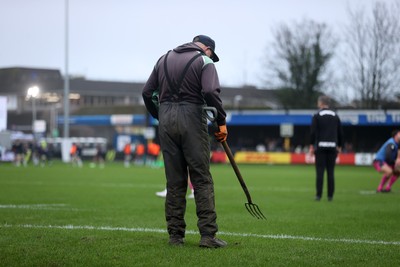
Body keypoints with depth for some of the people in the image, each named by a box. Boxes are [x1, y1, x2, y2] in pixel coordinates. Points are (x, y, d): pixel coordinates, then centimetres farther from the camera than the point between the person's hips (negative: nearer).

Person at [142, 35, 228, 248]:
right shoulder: (204, 61, 1)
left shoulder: (164, 59, 17)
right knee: (202, 179, -2)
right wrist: (221, 122, -9)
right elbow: (211, 92, -15)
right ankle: (207, 234, -8)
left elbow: (147, 92, 14)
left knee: (174, 181, 9)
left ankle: (175, 235, 9)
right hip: (192, 119, -5)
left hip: (166, 120, 5)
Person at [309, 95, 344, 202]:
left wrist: (311, 146, -2)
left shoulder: (317, 116, -1)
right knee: (331, 172, 4)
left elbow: (313, 132, -7)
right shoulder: (335, 116, 11)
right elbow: (340, 132, 11)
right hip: (332, 146, 3)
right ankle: (330, 196, 2)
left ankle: (318, 195, -7)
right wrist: (339, 146, 17)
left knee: (320, 172, -3)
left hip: (320, 146, -3)